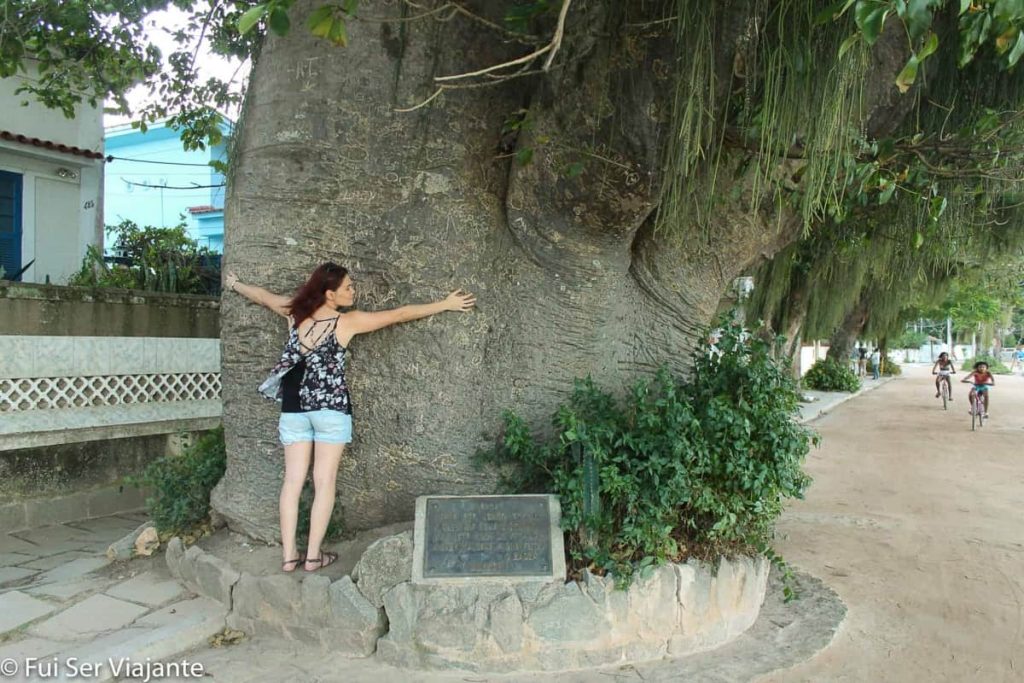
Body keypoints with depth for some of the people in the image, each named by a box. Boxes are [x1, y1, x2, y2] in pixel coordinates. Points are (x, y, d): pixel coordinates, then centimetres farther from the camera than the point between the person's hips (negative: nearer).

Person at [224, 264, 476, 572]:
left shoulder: (295, 312, 4)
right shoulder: (349, 321, -8)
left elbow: (261, 295, 22)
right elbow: (400, 314, -7)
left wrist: (234, 284, 42)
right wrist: (446, 304, -1)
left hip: (294, 407, 5)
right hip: (331, 408, -5)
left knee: (293, 480, 7)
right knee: (324, 483, 3)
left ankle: (289, 555, 10)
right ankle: (313, 556, 6)